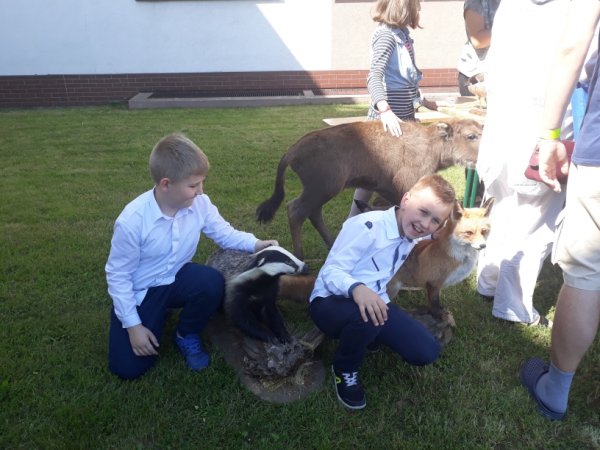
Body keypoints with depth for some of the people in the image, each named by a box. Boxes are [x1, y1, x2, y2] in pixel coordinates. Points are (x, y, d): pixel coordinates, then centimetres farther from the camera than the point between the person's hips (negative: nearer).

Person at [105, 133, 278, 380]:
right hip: (140, 292, -3)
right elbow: (118, 275, -17)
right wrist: (133, 325, -16)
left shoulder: (200, 204, -17)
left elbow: (224, 233, -2)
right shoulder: (131, 220, -28)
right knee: (128, 368, -10)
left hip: (176, 279, 3)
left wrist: (255, 244, -21)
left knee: (212, 283, -32)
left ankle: (187, 335, -1)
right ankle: (156, 317, 21)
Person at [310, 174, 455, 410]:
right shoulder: (366, 226, -21)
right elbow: (330, 271, -26)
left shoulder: (412, 236, 5)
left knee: (426, 352, -8)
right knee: (367, 316, -41)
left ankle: (365, 335, 18)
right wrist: (356, 288, -45)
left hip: (374, 302, 7)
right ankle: (344, 369, -6)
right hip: (330, 302, -7)